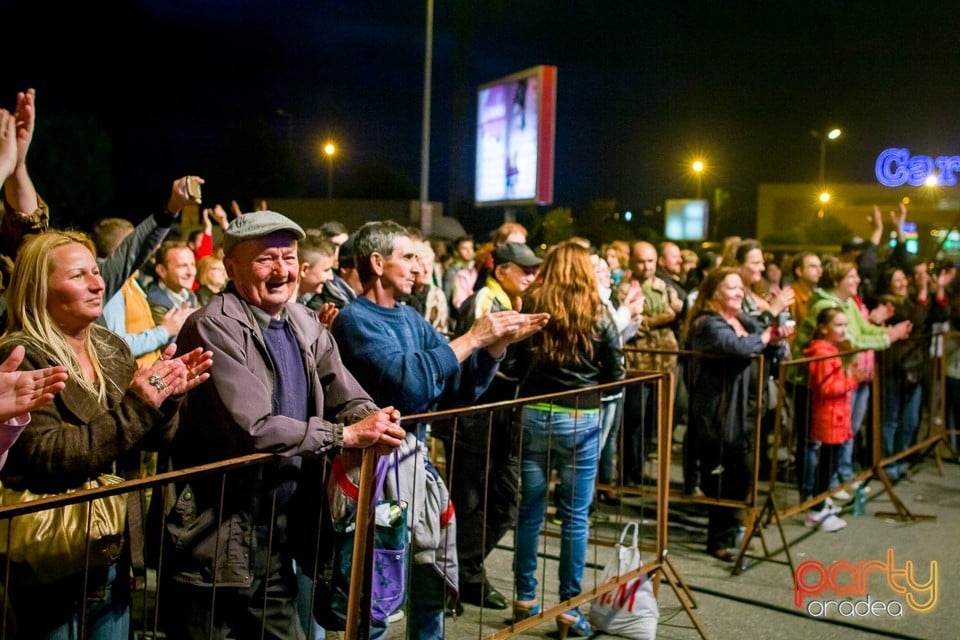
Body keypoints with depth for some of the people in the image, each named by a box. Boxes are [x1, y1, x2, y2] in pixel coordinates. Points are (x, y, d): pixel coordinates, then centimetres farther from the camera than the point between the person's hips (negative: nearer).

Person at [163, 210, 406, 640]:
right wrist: (347, 434, -20)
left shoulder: (306, 326, 7)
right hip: (214, 544, -7)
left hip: (279, 536, 7)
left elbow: (349, 399, 6)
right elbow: (253, 428, -25)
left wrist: (371, 419, -17)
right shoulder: (214, 328, -16)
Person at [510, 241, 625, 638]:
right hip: (580, 420, -2)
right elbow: (616, 375, 1)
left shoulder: (530, 307, -1)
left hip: (533, 415, 2)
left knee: (530, 511, 12)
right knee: (575, 516, 5)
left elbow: (517, 363, 6)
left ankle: (525, 599, 22)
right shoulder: (597, 315, -4)